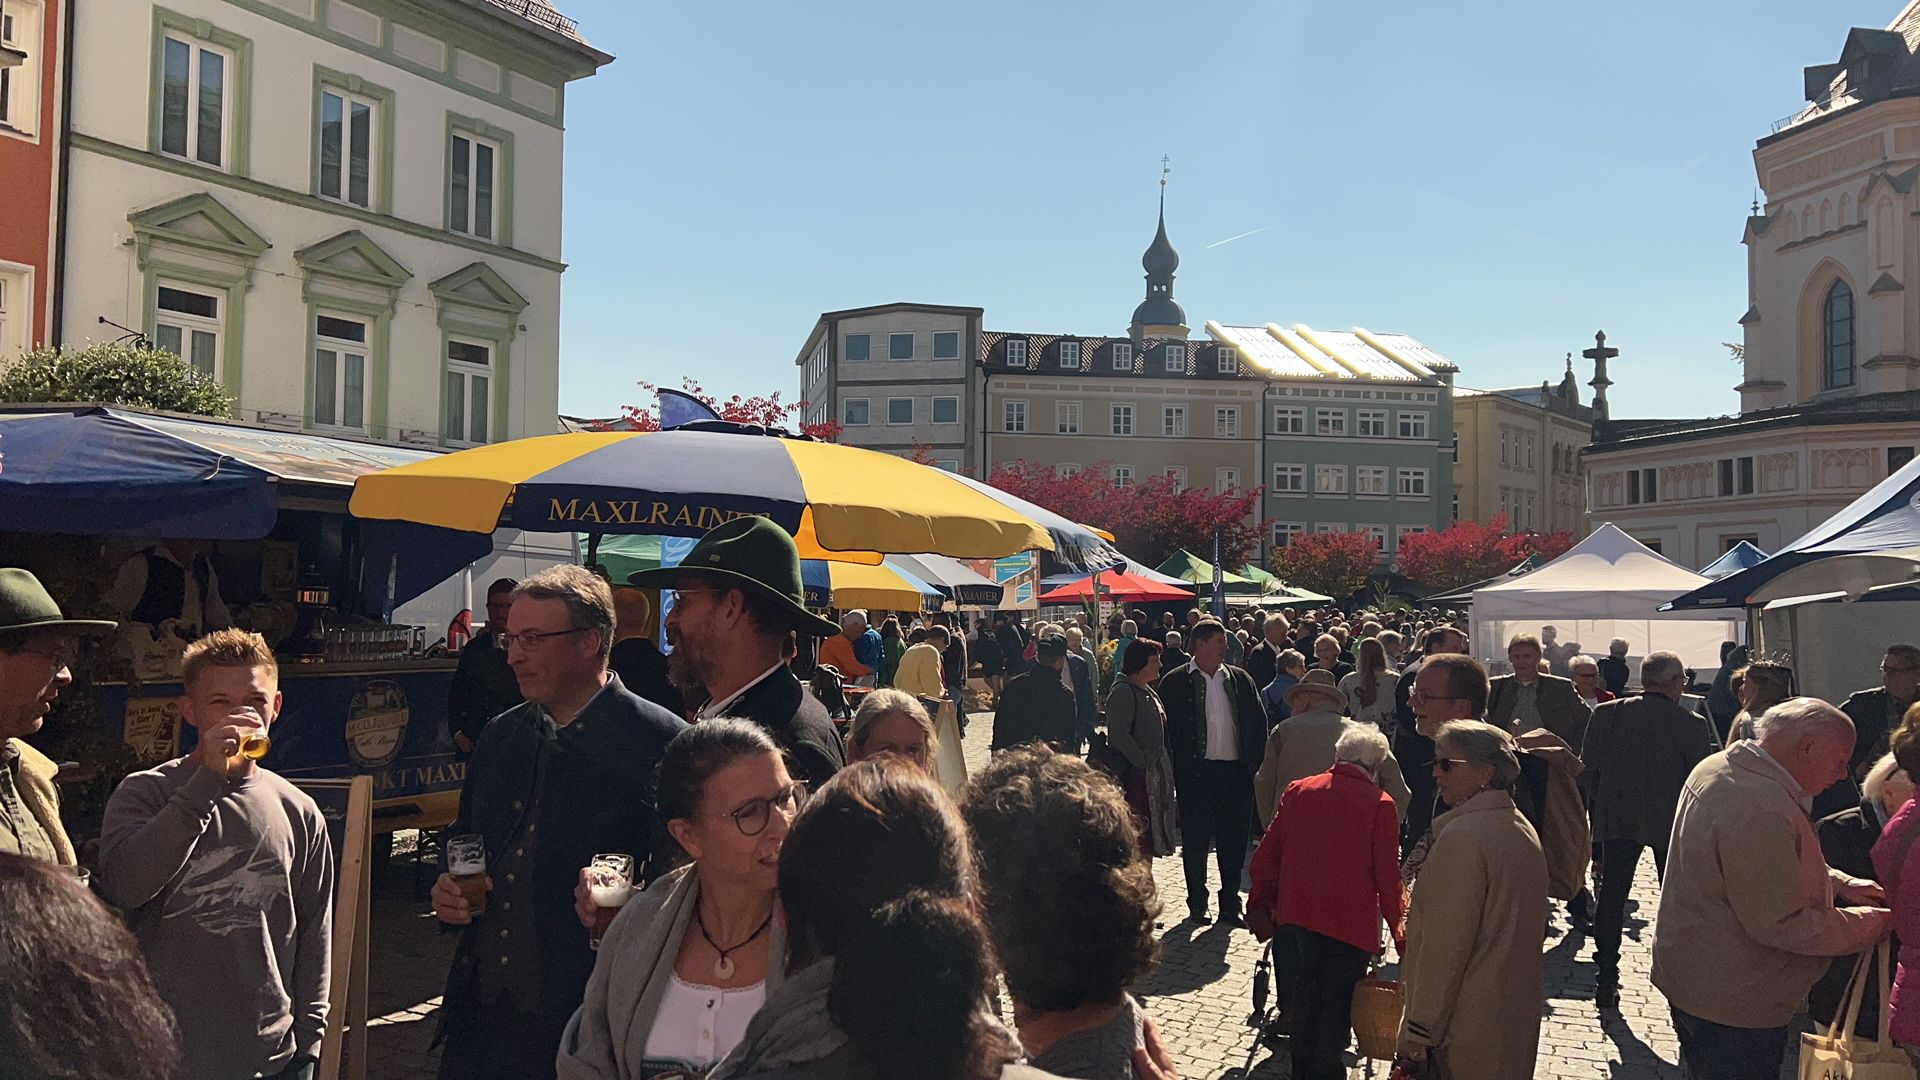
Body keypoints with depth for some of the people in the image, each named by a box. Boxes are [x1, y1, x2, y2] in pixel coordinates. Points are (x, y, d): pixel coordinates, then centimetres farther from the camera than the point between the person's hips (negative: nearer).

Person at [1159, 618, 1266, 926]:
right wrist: (1180, 768, -7)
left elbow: (1259, 722, 14)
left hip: (1236, 772, 3)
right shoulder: (1175, 682, -1)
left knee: (1234, 842, 6)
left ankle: (1230, 903, 17)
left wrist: (1252, 761, 6)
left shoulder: (1240, 679, 10)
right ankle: (1197, 903, 17)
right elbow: (1167, 728, -1)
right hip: (1196, 773, -3)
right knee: (1195, 840, 4)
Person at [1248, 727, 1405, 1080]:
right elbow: (1387, 876, -10)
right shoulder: (1380, 805, -10)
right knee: (1337, 1005, 10)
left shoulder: (1298, 791, 1)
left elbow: (1266, 855, 6)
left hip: (1296, 917, 4)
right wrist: (1399, 932, 1)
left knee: (1304, 1000, 19)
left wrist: (1259, 902, 18)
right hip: (1350, 923, -4)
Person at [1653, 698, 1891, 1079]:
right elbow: (1780, 925, -26)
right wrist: (1874, 923, -13)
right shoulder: (1762, 807, -29)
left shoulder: (1717, 768, 3)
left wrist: (1840, 883, 8)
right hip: (1735, 1003, -10)